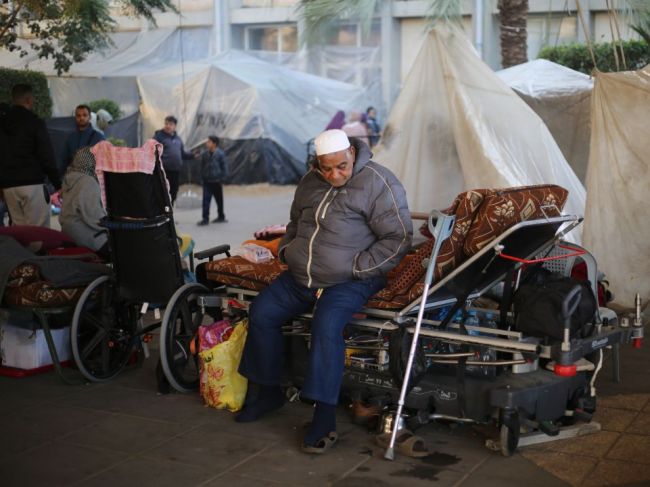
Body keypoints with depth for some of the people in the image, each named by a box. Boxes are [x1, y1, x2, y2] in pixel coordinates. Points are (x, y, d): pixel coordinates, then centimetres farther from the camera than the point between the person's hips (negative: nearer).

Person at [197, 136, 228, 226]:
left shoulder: (220, 154, -10)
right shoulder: (205, 154, 4)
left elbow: (224, 167, -7)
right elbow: (202, 166, 13)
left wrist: (222, 178, -10)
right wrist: (202, 177, 8)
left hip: (216, 181, -3)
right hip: (207, 181, 3)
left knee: (219, 200, 12)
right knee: (206, 200, -5)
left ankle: (221, 217, 26)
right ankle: (205, 219, -4)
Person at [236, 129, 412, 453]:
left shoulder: (378, 183, -10)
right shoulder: (310, 183, 12)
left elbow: (398, 237, -12)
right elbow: (295, 223, 30)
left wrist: (358, 267, -17)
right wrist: (287, 249, 10)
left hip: (349, 281, -7)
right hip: (300, 277, 7)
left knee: (327, 326, -31)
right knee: (261, 312, -2)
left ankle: (324, 416, -23)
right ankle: (265, 390, 15)